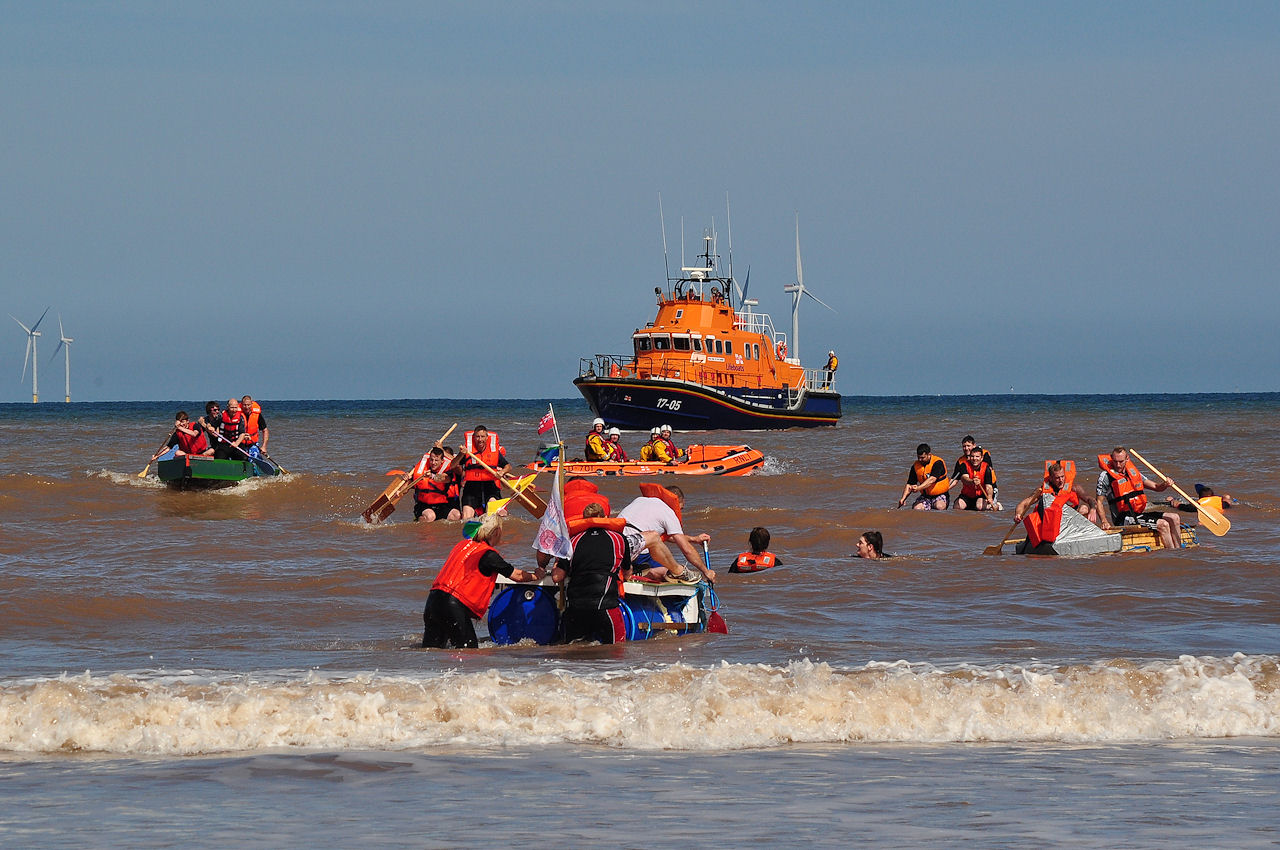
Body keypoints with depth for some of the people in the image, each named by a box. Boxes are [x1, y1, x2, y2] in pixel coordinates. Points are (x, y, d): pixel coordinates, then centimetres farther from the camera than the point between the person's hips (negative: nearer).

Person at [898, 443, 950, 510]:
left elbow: (932, 480, -26)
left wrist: (918, 488, -38)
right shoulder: (915, 466, 4)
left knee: (940, 507, -35)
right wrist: (903, 498, -13)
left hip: (940, 495, -4)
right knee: (917, 508, -23)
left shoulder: (938, 463, -12)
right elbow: (909, 484, 4)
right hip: (925, 496, 4)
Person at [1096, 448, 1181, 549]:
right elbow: (1099, 502, -4)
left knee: (1174, 518, -4)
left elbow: (1156, 487, 16)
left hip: (1139, 513, 8)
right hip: (1125, 519, -8)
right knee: (1163, 525, -21)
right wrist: (1104, 521, -19)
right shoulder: (1105, 476, -4)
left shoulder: (1133, 472, 14)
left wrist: (1165, 484, -7)